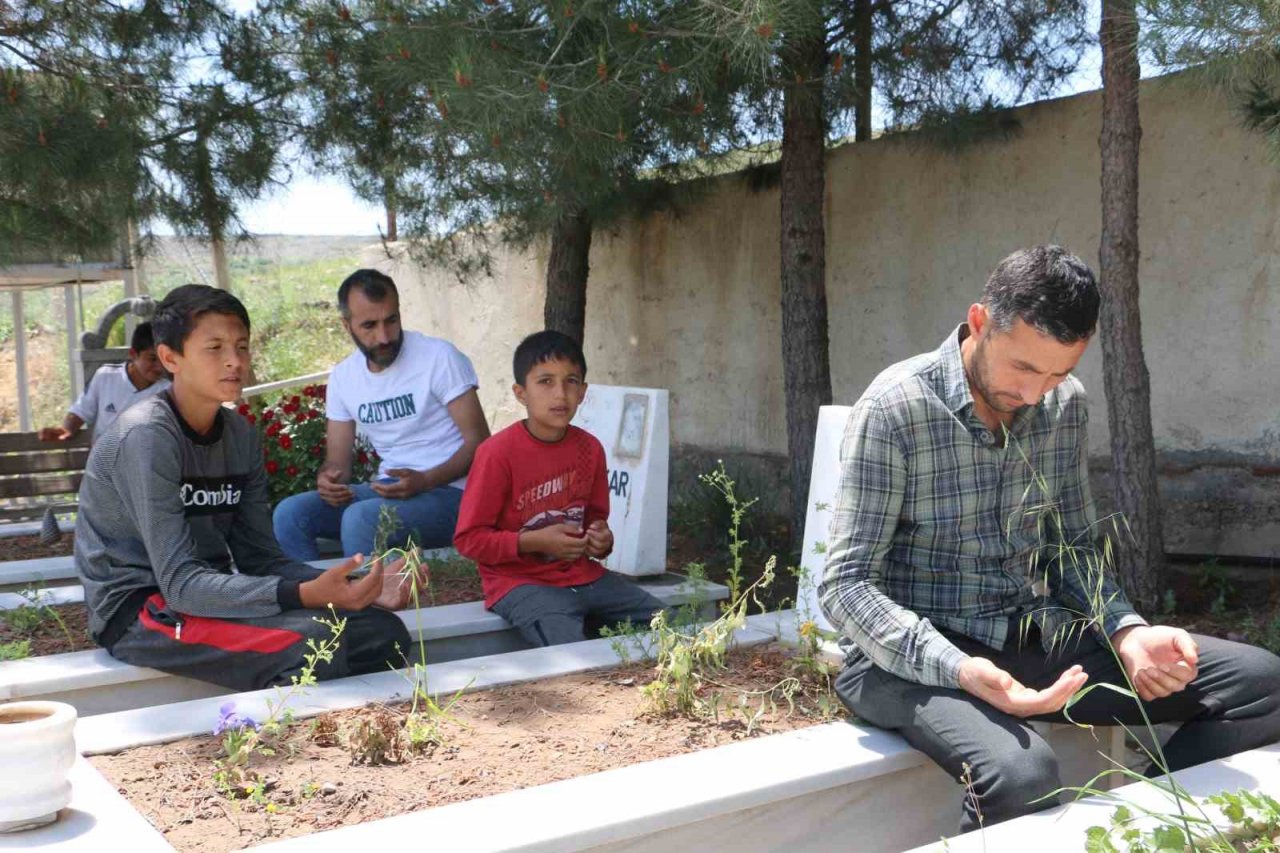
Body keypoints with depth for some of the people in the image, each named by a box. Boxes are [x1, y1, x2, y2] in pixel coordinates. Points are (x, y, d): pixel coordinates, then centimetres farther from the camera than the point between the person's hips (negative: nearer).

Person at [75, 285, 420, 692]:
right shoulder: (147, 437, -19)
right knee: (315, 642, -29)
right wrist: (306, 594, -35)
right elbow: (179, 582, -24)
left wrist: (353, 589, -13)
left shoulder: (241, 435, 5)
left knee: (383, 631, -9)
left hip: (208, 594, 7)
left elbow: (260, 557, 4)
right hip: (138, 611, -7)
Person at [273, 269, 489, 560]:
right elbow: (338, 461, 12)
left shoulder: (439, 357, -8)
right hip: (388, 490, 6)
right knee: (290, 514, -12)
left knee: (360, 518, -31)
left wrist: (425, 481, -25)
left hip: (448, 492, -6)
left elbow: (478, 441, -9)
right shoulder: (342, 377, 9)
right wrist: (328, 479, -13)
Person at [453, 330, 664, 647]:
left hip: (582, 575, 6)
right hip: (520, 582, -6)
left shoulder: (589, 448, 5)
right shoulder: (498, 453, -12)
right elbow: (468, 538, -10)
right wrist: (534, 542, -19)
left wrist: (601, 539, -2)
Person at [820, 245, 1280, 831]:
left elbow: (1073, 547, 12)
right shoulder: (895, 408, -16)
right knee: (1023, 773, -36)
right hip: (914, 652, -6)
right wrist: (958, 670, -32)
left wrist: (1127, 633, -8)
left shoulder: (1066, 405, 4)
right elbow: (845, 585, -17)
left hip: (1034, 635, 6)